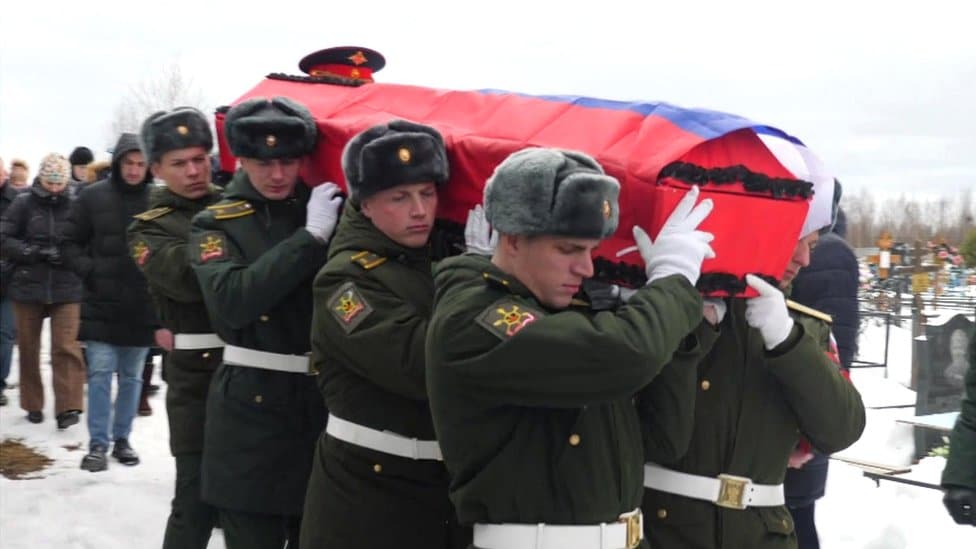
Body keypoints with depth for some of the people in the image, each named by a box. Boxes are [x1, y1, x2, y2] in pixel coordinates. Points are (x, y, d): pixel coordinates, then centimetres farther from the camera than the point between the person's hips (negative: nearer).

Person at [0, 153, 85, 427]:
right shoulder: (23, 203, -4)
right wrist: (35, 253, -16)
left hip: (66, 288, -2)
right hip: (28, 286, 2)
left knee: (66, 347, -7)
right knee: (29, 348, 12)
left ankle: (68, 407, -4)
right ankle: (33, 404, 25)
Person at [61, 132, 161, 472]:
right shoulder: (93, 196, -3)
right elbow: (70, 242, 3)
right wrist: (89, 271, -9)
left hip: (142, 307, 1)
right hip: (101, 304, -1)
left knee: (132, 378, 12)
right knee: (100, 375, 0)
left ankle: (122, 439, 24)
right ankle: (98, 444, 8)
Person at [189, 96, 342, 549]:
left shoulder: (332, 209, 7)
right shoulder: (216, 223, 1)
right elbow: (233, 301, -18)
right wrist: (310, 236, -18)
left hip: (327, 401, 3)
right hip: (251, 407, -2)